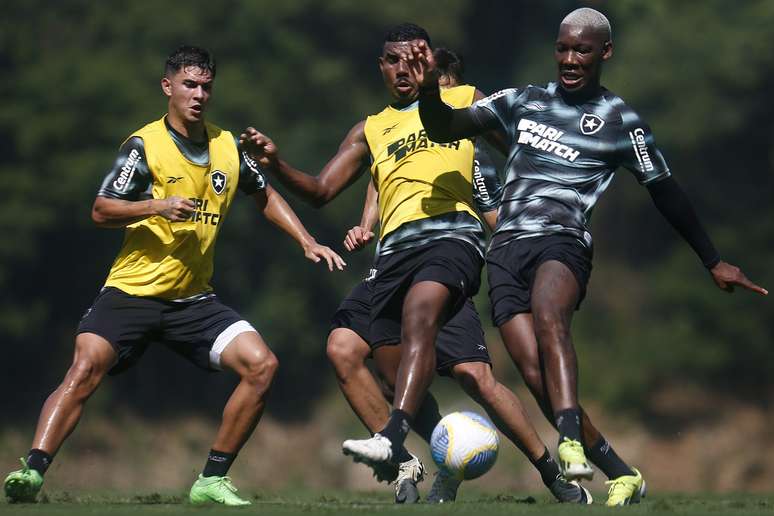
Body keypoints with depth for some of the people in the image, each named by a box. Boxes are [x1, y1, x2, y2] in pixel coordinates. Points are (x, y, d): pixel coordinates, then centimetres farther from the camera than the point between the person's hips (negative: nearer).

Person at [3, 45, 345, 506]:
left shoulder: (227, 146, 9)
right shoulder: (144, 145, -5)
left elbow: (266, 196, 26)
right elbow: (101, 212, -10)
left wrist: (307, 242, 15)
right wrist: (159, 207, -25)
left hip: (194, 299, 4)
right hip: (132, 291, -4)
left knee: (261, 365, -11)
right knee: (85, 369, -25)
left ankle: (212, 481, -3)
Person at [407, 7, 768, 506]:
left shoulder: (621, 121, 9)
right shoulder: (522, 102, 17)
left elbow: (666, 192, 16)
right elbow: (444, 129, 15)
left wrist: (714, 261, 21)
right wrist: (430, 90, -7)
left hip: (562, 241, -3)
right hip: (507, 246, 3)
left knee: (547, 314, -38)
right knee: (537, 373, -14)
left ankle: (571, 442, -53)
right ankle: (622, 475, -4)